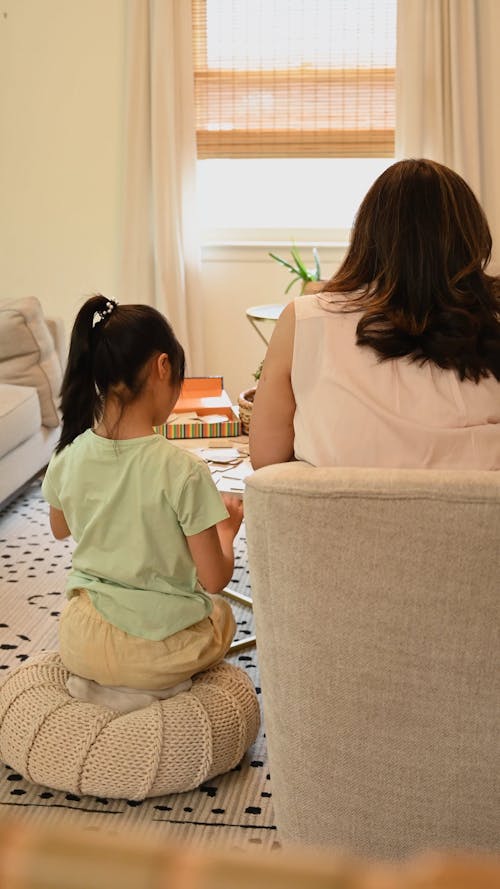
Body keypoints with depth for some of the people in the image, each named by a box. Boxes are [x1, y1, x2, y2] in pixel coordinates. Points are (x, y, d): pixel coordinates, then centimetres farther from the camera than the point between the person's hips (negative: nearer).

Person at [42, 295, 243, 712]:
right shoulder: (184, 470, -23)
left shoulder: (67, 459, -9)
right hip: (159, 649, -4)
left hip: (80, 645, 4)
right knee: (221, 613, 29)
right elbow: (215, 580, -15)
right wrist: (227, 530, 3)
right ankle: (153, 686, 11)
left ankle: (95, 679, 16)